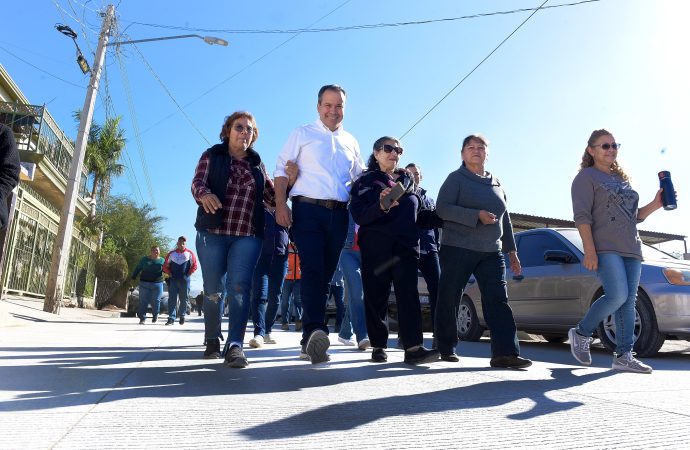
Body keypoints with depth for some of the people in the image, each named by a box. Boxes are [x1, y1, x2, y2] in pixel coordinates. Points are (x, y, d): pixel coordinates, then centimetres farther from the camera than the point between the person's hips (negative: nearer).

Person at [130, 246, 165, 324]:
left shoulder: (162, 260, 8)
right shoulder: (144, 259, 8)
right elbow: (137, 269, 11)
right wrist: (133, 277, 6)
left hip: (157, 284, 0)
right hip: (144, 283, 0)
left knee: (155, 301, 2)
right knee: (143, 301, -2)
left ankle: (155, 315, 27)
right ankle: (142, 318, 4)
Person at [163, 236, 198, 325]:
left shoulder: (190, 253, 5)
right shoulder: (171, 254, 10)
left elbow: (194, 266, 4)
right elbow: (165, 266, 15)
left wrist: (188, 274, -4)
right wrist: (170, 274, 2)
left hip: (185, 280, -1)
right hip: (173, 280, 1)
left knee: (184, 299, 5)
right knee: (172, 299, -6)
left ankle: (182, 316, 20)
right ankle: (171, 318, -7)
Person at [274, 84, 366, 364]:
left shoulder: (351, 142, 21)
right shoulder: (302, 135, 9)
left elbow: (360, 179, 26)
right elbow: (282, 170, 2)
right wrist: (280, 204, -12)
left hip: (339, 214, 4)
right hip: (308, 209, -4)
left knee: (325, 274, 5)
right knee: (312, 270, -17)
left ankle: (310, 340, 14)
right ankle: (315, 330, -25)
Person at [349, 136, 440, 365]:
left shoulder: (409, 180, 20)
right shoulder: (366, 181, 7)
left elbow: (419, 212, 26)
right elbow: (358, 215, -8)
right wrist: (381, 206, -24)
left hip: (407, 245, 3)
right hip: (375, 247, -2)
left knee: (408, 294, -9)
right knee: (376, 297, -1)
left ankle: (413, 348, -13)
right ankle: (378, 347, 10)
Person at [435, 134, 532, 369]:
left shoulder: (496, 183, 19)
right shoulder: (456, 178, 2)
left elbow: (505, 220, 23)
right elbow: (442, 208, -12)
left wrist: (512, 251, 19)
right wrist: (477, 215, -20)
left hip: (491, 252, 5)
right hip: (457, 249, -4)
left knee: (498, 299, -7)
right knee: (449, 299, 1)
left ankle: (505, 352, -9)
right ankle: (446, 348, 16)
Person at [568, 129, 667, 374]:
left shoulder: (622, 178, 24)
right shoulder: (586, 177, 2)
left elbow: (635, 216, 26)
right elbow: (582, 216, -10)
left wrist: (655, 205, 6)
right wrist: (589, 251, -20)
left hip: (631, 249, 7)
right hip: (605, 248, -7)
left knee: (629, 301, 2)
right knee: (618, 296, -19)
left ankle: (624, 356, 5)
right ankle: (581, 333, 0)